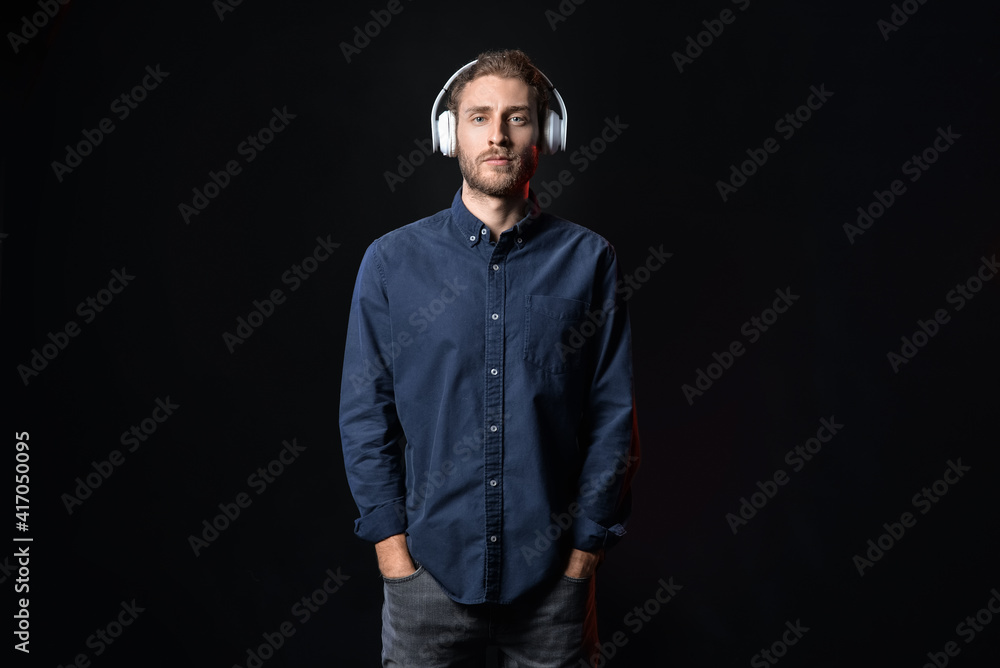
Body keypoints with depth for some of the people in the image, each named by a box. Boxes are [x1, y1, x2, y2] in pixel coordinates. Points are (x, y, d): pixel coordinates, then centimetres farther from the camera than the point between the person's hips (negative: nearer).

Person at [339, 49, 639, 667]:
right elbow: (365, 415, 2)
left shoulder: (589, 260, 0)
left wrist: (586, 547, -2)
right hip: (429, 570, 0)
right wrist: (393, 548, -3)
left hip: (554, 576, 0)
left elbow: (614, 414, 1)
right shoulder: (392, 261, 0)